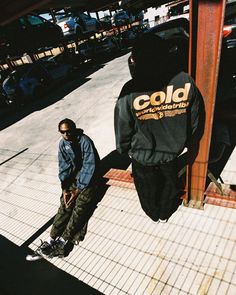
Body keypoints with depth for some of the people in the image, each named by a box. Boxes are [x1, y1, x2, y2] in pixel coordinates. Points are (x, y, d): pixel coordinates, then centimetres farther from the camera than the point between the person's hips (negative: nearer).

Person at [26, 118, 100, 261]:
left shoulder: (85, 141, -19)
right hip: (74, 175, 4)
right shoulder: (63, 143, -3)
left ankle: (63, 241, -19)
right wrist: (65, 189, -11)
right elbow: (64, 167, -1)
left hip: (88, 176, -4)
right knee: (65, 205, -11)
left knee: (80, 206, -20)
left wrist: (78, 189, -20)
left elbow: (89, 166, -20)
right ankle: (51, 239, -14)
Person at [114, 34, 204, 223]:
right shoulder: (186, 81, -17)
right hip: (172, 149, 3)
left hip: (142, 154, -2)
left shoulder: (131, 90, -27)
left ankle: (153, 214, 53)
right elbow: (194, 120, -4)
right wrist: (186, 141, 14)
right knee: (169, 183, 28)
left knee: (148, 187, 25)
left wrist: (123, 148, 5)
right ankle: (164, 213, 53)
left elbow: (123, 127, -15)